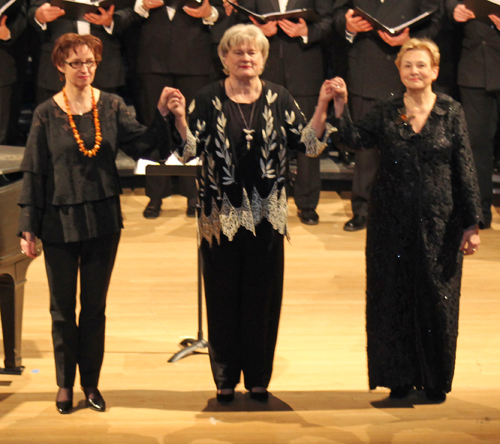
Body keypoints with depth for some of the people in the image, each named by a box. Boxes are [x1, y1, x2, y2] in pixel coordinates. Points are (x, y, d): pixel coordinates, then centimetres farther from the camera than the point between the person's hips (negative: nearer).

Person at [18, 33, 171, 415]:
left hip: (103, 221, 1)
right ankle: (65, 384, 21)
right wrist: (29, 228, -2)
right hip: (60, 222, -1)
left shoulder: (112, 107, 0)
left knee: (95, 307, 10)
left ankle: (91, 383, 22)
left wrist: (162, 114, -23)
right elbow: (34, 173, -2)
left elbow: (147, 146, -7)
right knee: (62, 307, 7)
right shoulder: (47, 114, -5)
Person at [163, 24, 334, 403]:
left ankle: (259, 378, 19)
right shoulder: (208, 100, -1)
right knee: (223, 297, 4)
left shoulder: (279, 99, 3)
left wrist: (322, 108, -14)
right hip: (221, 215, -1)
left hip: (266, 215, 1)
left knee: (264, 297, 7)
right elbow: (190, 152, -8)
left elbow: (310, 145, -2)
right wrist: (180, 118, -23)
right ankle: (225, 379, 17)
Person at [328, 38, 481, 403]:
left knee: (436, 298, 4)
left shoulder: (451, 113, -1)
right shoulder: (386, 113, 3)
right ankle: (401, 377, 20)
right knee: (394, 297, 7)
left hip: (439, 222, -1)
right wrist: (340, 105, -25)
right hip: (392, 221, 2)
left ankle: (435, 380, 19)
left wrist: (471, 224, -4)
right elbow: (354, 139, -11)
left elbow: (465, 171, -2)